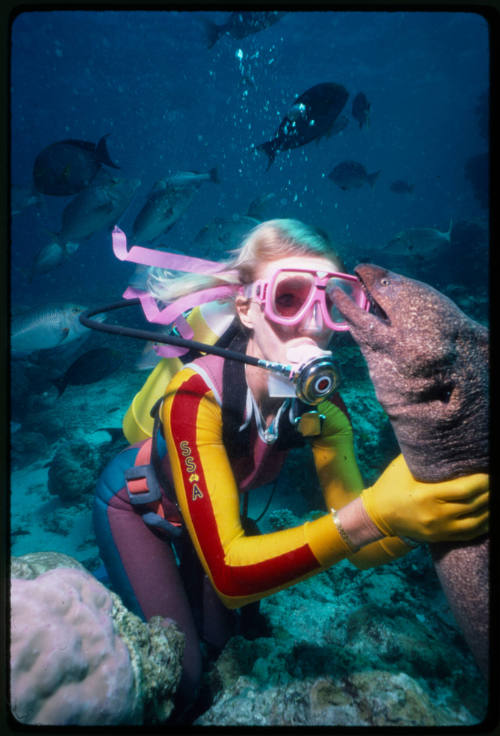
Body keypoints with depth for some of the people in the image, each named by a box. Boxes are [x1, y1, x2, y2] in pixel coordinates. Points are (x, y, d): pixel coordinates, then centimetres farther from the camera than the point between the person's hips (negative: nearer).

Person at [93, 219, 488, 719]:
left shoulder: (320, 406, -24)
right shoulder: (196, 393, -40)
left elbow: (361, 550, -24)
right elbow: (230, 573, -44)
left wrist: (425, 507, -45)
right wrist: (374, 512, -55)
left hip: (214, 508, 5)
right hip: (136, 503, -4)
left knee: (231, 638, 13)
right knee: (178, 677, -7)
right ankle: (106, 594, 22)